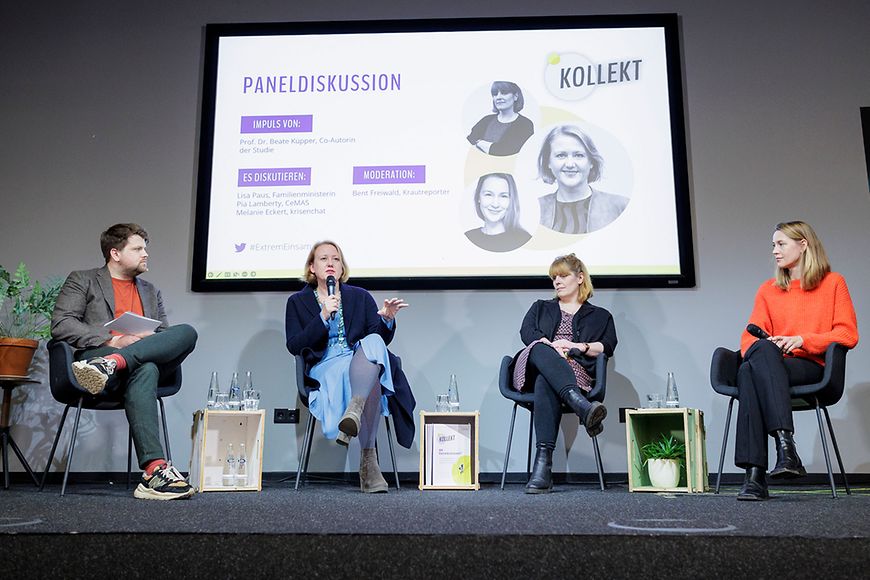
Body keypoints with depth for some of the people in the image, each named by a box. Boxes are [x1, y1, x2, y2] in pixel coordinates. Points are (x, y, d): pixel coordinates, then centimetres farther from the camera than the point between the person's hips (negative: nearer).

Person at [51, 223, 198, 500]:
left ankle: (112, 364, -45)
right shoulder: (82, 281, 15)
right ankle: (155, 468, -49)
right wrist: (112, 340, -12)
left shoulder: (151, 292, 29)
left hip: (149, 360, 4)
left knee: (187, 332, -26)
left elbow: (165, 335, 24)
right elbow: (60, 325, 1)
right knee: (145, 371, -38)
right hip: (97, 354, -4)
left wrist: (150, 339, -3)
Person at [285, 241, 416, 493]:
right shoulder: (298, 302, 17)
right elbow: (294, 346, 1)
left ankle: (354, 410, -56)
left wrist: (387, 320, -13)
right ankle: (368, 461, -44)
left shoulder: (360, 296, 21)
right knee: (372, 378, -37)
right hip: (324, 367, -2)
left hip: (363, 361, 2)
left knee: (373, 342, -37)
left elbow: (382, 339, 11)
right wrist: (324, 316, -9)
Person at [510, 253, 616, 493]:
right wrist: (552, 347, -8)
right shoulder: (541, 308, 33)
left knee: (546, 382, -39)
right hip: (535, 365, 2)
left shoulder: (600, 316, 28)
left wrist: (576, 347, -8)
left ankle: (543, 463, -54)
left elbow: (608, 346, 10)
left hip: (576, 371, -1)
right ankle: (582, 405, -60)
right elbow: (526, 332, 12)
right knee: (541, 350, -38)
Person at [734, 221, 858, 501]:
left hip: (811, 367, -3)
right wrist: (762, 348, -10)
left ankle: (755, 476, -43)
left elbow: (848, 335, 4)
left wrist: (802, 340, -11)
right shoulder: (768, 290, 23)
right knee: (755, 359, -36)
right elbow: (750, 336, 14)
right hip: (769, 364, 3)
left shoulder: (833, 283, 14)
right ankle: (786, 445, -46)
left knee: (750, 371, -36)